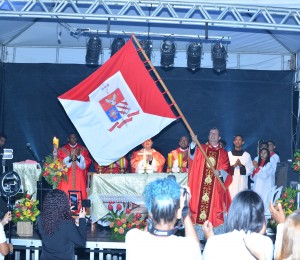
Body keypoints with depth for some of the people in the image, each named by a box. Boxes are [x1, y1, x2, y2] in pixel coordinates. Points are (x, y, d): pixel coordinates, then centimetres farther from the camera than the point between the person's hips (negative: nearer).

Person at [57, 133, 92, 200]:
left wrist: (79, 155, -13)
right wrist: (70, 157, -14)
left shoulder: (83, 150, 11)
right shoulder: (62, 150, 9)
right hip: (66, 179, -1)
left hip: (79, 179, 1)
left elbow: (87, 163, 2)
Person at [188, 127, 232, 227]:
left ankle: (211, 222, 3)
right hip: (200, 183, 0)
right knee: (199, 201, -4)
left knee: (213, 204, -2)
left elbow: (226, 170, 3)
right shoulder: (201, 149, 9)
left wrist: (220, 172, -18)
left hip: (215, 185, 0)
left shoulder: (223, 153, 11)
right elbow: (193, 156, -12)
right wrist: (194, 143, -28)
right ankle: (197, 220, 1)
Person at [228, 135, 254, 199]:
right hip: (231, 183, 0)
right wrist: (233, 166, -13)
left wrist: (241, 166, -13)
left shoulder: (247, 155, 8)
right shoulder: (228, 154, 9)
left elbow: (250, 169, 3)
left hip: (242, 183, 0)